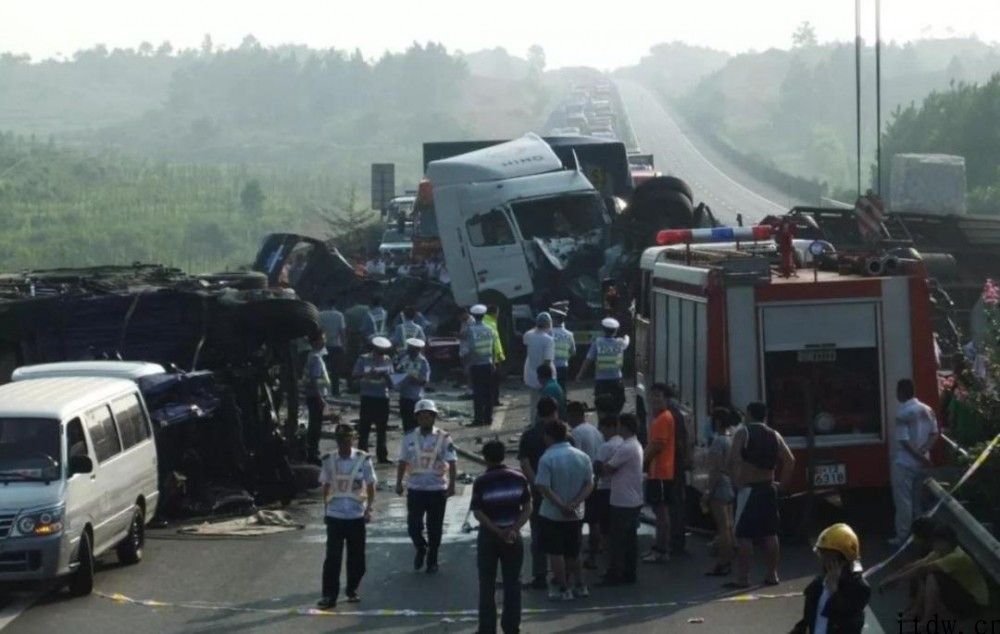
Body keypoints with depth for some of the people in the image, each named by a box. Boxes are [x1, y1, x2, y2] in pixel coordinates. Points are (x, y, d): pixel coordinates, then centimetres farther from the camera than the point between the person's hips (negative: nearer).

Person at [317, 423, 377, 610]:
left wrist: (369, 509, -9)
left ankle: (352, 590, 23)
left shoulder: (363, 460, -4)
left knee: (356, 557, 7)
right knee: (332, 557, -5)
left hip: (356, 516, 0)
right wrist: (326, 509, 12)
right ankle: (329, 595, -5)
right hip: (334, 516, 0)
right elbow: (326, 487, 11)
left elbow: (371, 486, 0)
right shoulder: (329, 460, 1)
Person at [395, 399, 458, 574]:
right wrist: (399, 483, 3)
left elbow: (451, 463, -5)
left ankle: (432, 560, 21)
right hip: (415, 489, 2)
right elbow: (402, 462, 8)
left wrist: (451, 485, -12)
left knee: (435, 528, 5)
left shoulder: (444, 438, -5)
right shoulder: (409, 438, 2)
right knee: (413, 526, 1)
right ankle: (421, 549, 30)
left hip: (437, 489, -1)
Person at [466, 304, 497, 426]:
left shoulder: (472, 329, -10)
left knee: (478, 393, -1)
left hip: (476, 365, -4)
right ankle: (488, 418, 10)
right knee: (488, 392, 8)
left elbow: (471, 348, -15)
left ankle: (479, 418, -2)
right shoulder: (489, 329, 2)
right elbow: (493, 348, 6)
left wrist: (468, 363, -6)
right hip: (488, 364, 4)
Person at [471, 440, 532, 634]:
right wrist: (513, 529, -10)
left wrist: (498, 532, -13)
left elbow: (478, 513, -14)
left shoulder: (481, 482, -10)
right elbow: (527, 508, -4)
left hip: (488, 537, -2)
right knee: (512, 582, 11)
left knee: (487, 585, 7)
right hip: (513, 537, 2)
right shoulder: (519, 479, -2)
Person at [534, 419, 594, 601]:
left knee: (555, 553, 6)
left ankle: (563, 589, 7)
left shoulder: (547, 459, -15)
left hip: (552, 514, -5)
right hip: (576, 514, 5)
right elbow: (590, 484, -2)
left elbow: (544, 488, -21)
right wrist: (575, 503, -10)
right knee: (573, 552, 19)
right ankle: (579, 586, 23)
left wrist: (561, 506, -18)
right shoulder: (582, 457, 1)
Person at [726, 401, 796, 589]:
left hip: (748, 488, -5)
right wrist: (782, 483, 8)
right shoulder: (774, 435, 9)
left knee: (744, 535, -4)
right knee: (770, 534, 12)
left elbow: (732, 460, -18)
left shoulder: (743, 432, -5)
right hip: (769, 488, 5)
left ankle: (743, 578, -7)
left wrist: (736, 481, -10)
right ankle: (772, 575, 14)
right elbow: (790, 460, 2)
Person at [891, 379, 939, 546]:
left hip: (904, 463, -7)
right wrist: (924, 452, -6)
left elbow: (905, 441, -20)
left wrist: (921, 457, -14)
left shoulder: (903, 413, -17)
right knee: (919, 499, 16)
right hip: (922, 463, 7)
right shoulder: (927, 410, 5)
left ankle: (903, 536, -1)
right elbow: (934, 434, 5)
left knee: (903, 501, -2)